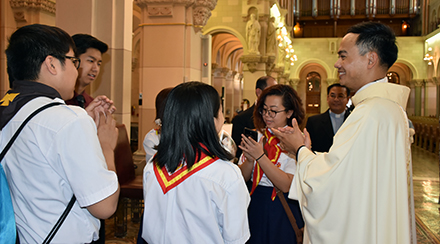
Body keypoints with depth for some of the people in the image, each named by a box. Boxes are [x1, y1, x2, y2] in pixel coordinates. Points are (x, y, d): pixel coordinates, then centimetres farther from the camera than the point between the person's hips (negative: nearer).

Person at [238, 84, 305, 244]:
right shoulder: (257, 136, 0)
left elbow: (286, 185, -21)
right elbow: (243, 177, -1)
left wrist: (260, 156, -26)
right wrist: (250, 159, -20)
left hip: (281, 213, -3)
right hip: (254, 208, 4)